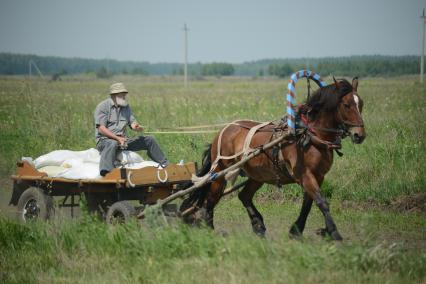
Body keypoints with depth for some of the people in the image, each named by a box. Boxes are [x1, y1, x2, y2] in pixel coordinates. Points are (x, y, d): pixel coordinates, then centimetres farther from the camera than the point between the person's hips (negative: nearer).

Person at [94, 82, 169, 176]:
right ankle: (105, 171, -66)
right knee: (113, 144, -43)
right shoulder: (103, 106, -5)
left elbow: (132, 123, 9)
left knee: (149, 140, 0)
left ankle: (165, 165, 7)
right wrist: (117, 138, -24)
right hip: (105, 140, -7)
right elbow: (101, 129, -14)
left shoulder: (126, 107, 16)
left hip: (123, 140, 7)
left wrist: (137, 127, -18)